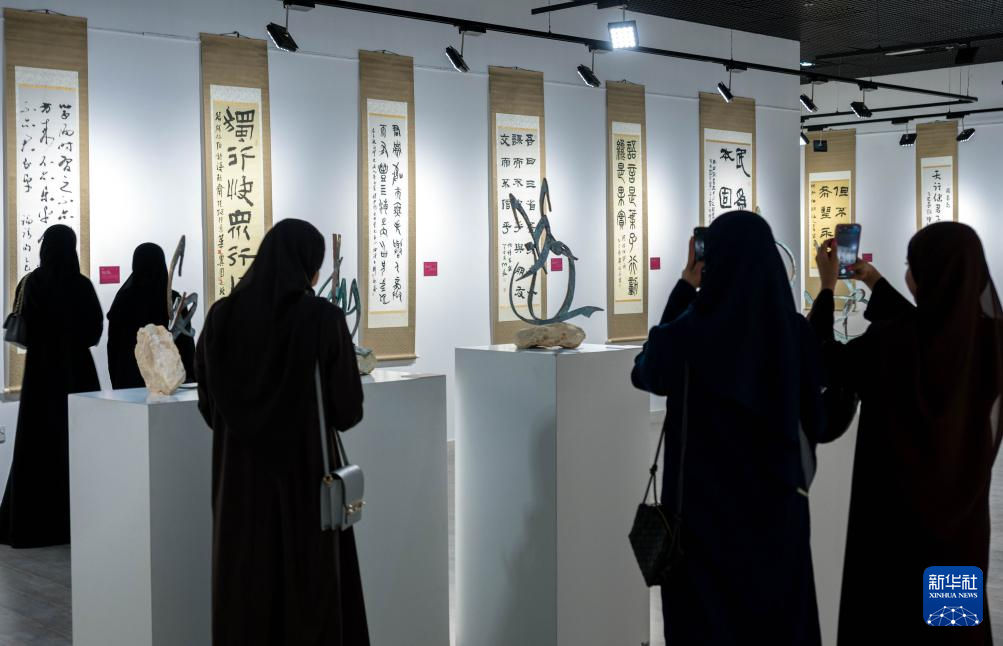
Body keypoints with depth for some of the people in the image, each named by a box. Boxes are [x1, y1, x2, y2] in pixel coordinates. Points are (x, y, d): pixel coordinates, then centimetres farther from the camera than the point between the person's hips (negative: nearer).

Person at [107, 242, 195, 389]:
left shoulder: (123, 299, -1)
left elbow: (112, 345, 3)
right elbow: (186, 344, -5)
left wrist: (116, 382, 11)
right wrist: (190, 378, 4)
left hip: (128, 380, 2)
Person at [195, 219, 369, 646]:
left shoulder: (222, 315, -1)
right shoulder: (323, 318, -12)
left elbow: (208, 404, 7)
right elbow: (348, 409, -10)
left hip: (241, 478, 4)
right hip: (306, 476, -3)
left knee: (245, 592, 12)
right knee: (310, 591, 7)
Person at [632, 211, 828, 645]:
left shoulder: (689, 334, -16)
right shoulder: (796, 332, -8)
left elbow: (645, 372, 7)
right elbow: (812, 419, 4)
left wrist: (683, 289, 6)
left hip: (705, 507, -3)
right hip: (779, 505, 3)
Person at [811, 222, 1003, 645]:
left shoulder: (890, 339, -25)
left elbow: (824, 362, -7)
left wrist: (827, 287, 1)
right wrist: (877, 286, 21)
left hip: (896, 505, -5)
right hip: (962, 505, 5)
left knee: (891, 608, 11)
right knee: (955, 605, 20)